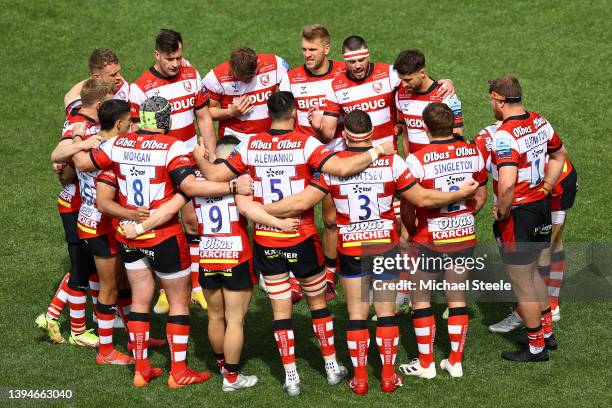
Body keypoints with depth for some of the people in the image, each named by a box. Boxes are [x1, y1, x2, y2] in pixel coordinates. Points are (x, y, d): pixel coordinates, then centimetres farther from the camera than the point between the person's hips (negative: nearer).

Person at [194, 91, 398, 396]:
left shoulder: (250, 146, -5)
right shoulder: (306, 144, -13)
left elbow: (214, 176, -5)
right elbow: (341, 168, -26)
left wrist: (200, 158, 16)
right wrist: (378, 152, -13)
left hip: (266, 241, 2)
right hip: (301, 239, -2)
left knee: (280, 308, 9)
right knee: (318, 301, 17)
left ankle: (291, 377, 10)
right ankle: (332, 367, 25)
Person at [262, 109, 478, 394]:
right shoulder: (391, 161, -11)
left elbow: (302, 202, -15)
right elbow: (423, 199, -7)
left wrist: (260, 210, -6)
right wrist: (460, 194, 7)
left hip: (350, 250, 0)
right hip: (385, 245, 0)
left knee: (356, 314, 9)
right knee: (386, 312, 10)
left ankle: (360, 379, 12)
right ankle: (388, 377, 15)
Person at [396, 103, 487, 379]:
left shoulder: (417, 160, -20)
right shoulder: (473, 153, -4)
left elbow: (408, 207, -16)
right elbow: (481, 196, 8)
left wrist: (411, 231, 3)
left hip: (429, 241, -4)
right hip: (465, 237, 4)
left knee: (420, 299, 11)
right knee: (457, 298, 15)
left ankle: (425, 363, 15)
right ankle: (456, 361, 20)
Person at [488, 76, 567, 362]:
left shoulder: (504, 136, -26)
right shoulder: (539, 122, 2)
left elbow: (507, 182, -36)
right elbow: (559, 154, 19)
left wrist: (502, 212, -20)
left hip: (517, 214, -9)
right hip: (541, 209, 9)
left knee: (521, 282, 6)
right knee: (532, 273, 26)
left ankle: (536, 346, 16)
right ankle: (546, 331, 37)